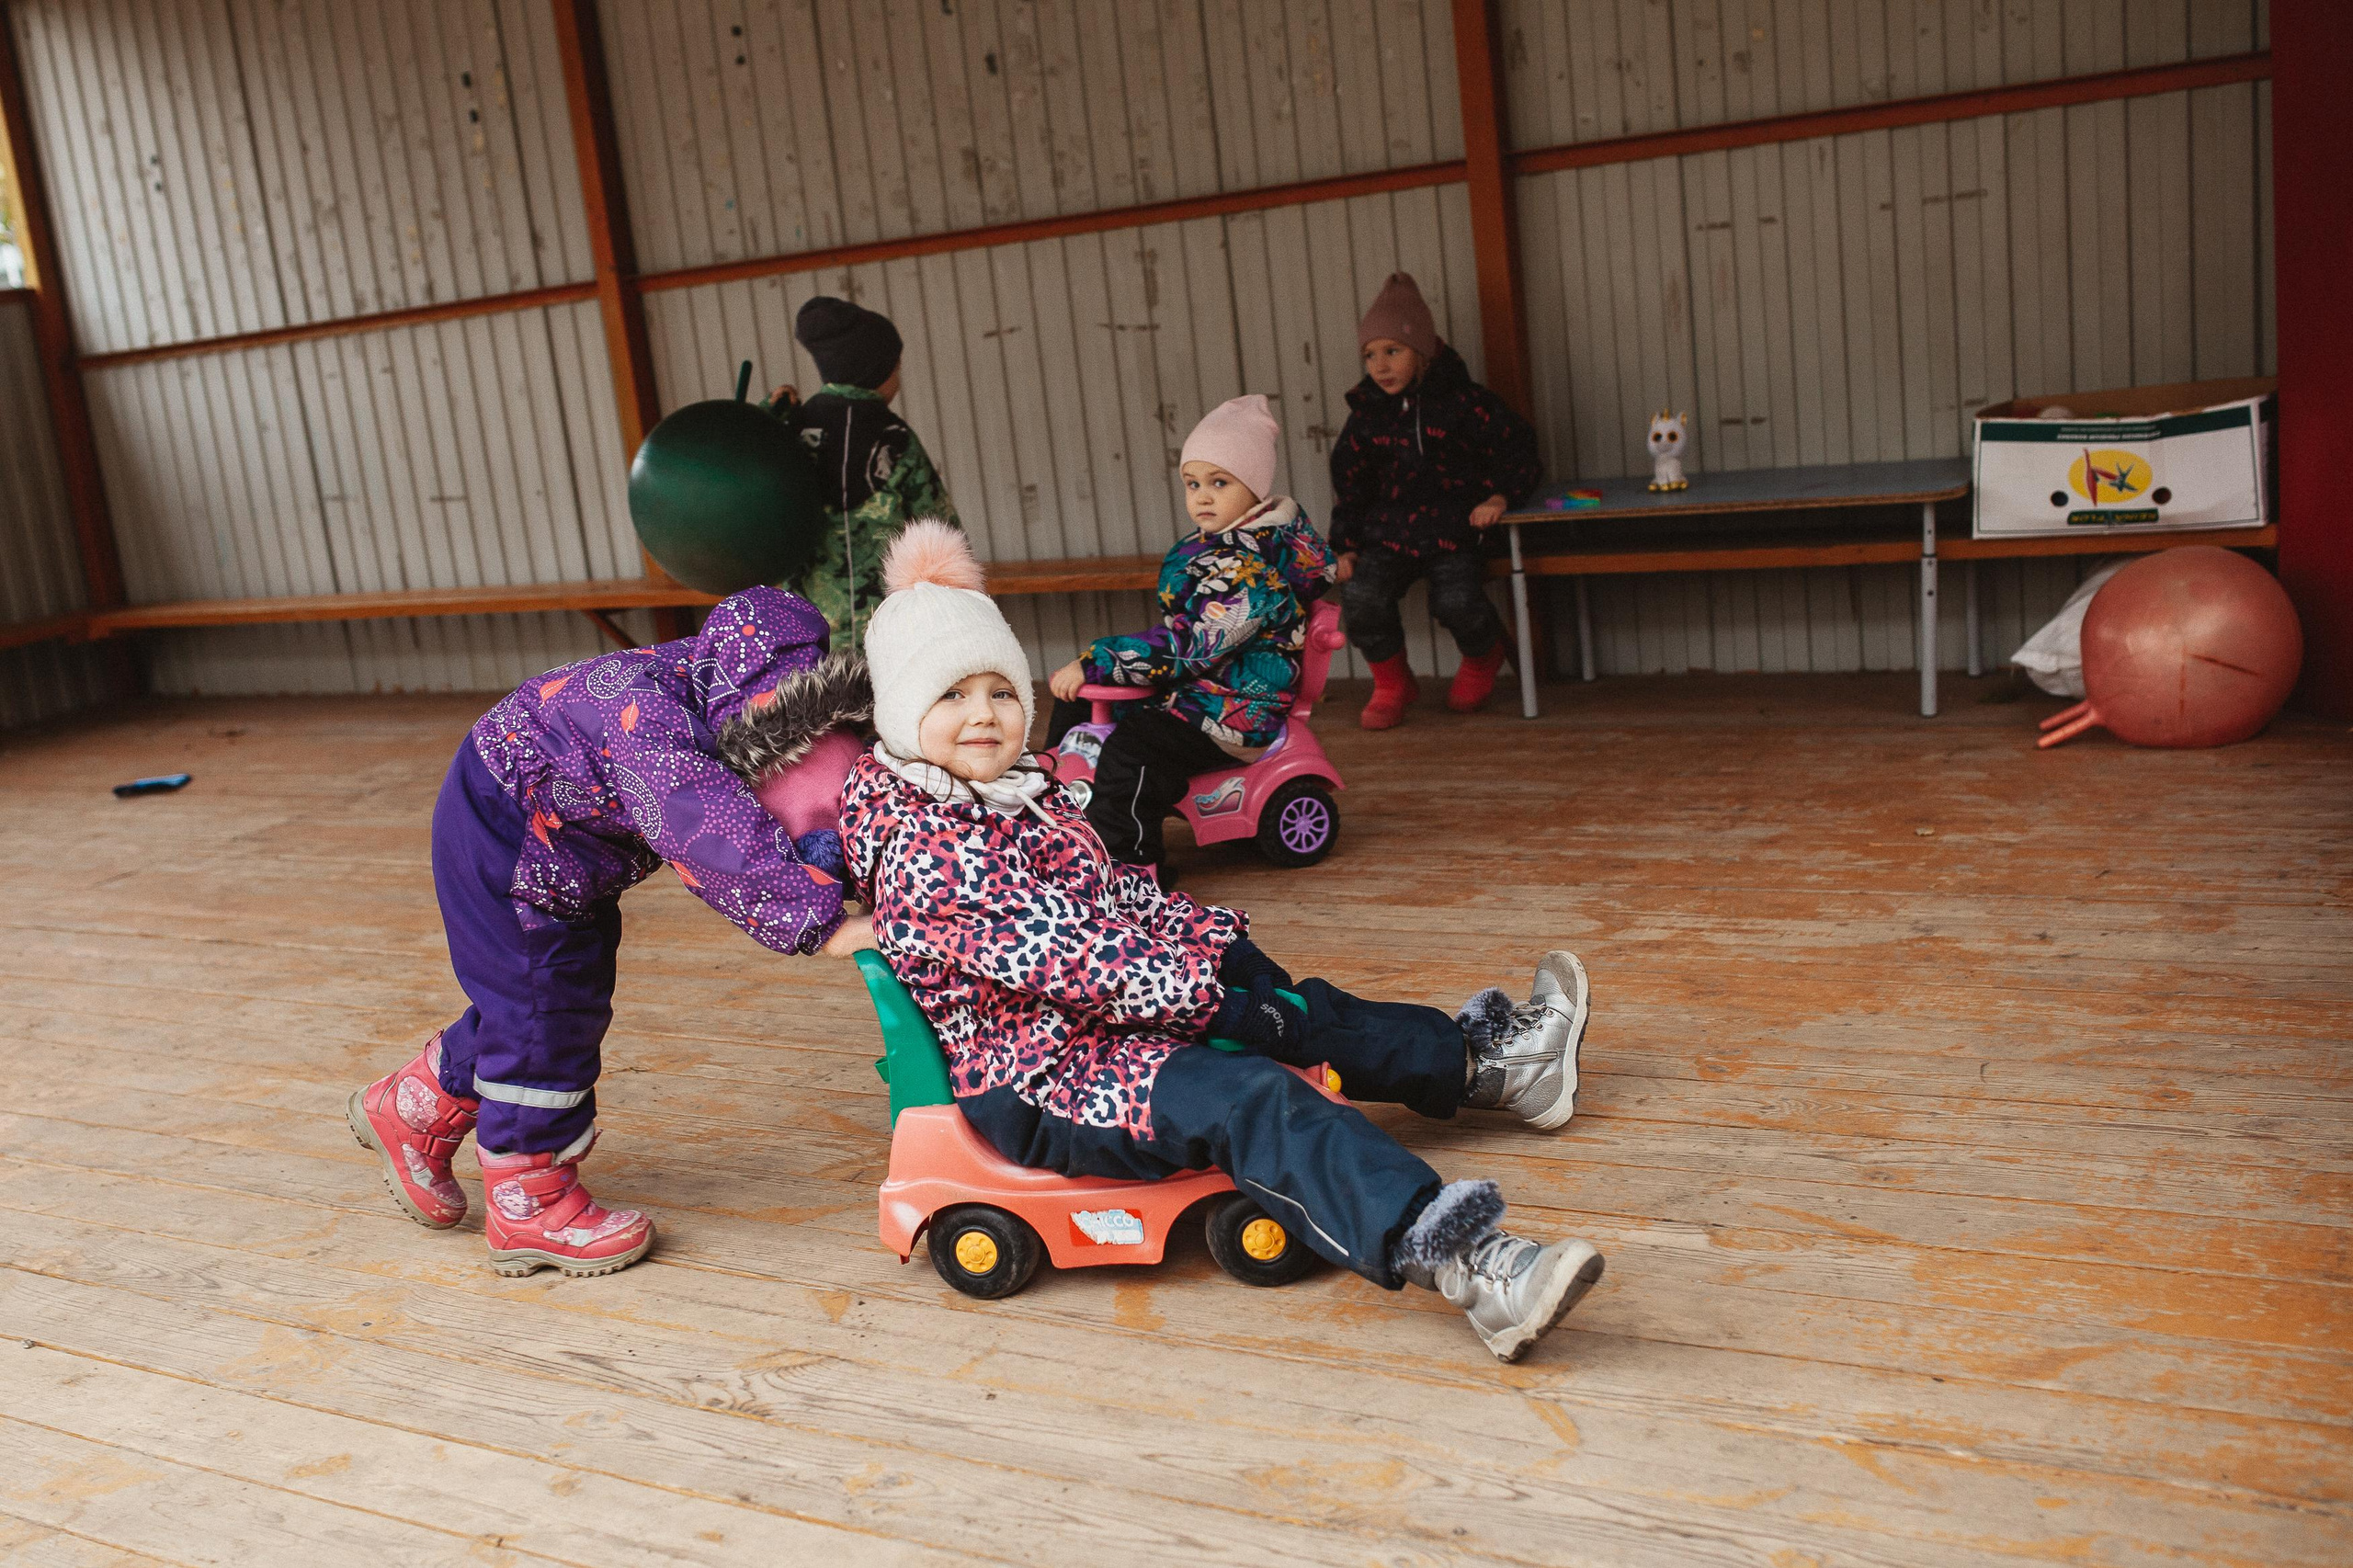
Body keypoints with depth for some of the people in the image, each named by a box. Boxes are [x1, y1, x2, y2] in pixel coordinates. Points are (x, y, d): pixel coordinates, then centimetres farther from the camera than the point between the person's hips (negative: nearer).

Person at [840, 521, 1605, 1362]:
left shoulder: (1024, 798, 12)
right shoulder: (923, 851, -21)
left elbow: (1120, 892, 19)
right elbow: (1060, 955, -25)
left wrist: (1221, 937, 5)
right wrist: (1210, 995, -21)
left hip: (1110, 1018, 10)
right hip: (1041, 1085, -10)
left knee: (1302, 1013, 13)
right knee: (1249, 1102, -29)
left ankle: (1485, 1060, 29)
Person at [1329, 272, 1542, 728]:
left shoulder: (1463, 402, -2)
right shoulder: (1366, 413, 8)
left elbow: (1517, 448, 5)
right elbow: (1349, 483, 15)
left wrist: (1499, 494, -12)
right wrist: (1346, 545, 6)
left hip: (1454, 532, -3)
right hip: (1387, 532, 3)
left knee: (1458, 602, -27)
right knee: (1360, 596, -25)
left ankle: (1483, 658, 13)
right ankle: (1392, 682, 4)